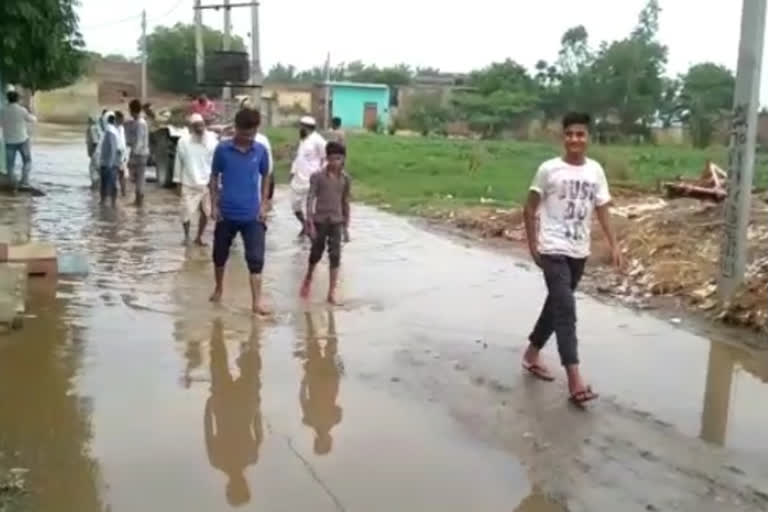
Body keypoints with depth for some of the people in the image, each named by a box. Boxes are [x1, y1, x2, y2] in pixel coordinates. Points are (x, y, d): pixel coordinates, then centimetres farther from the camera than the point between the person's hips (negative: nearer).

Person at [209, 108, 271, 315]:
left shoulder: (261, 150, -3)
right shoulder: (222, 149, -6)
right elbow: (214, 177, 3)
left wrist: (263, 205, 3)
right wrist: (214, 205, -2)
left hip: (252, 215, 0)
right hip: (227, 213, 0)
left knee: (256, 258, -6)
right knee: (220, 254, 15)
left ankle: (256, 302, -4)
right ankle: (219, 289, 38)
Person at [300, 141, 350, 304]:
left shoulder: (345, 178, 1)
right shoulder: (317, 176, -9)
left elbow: (345, 201, 10)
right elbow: (310, 198, -12)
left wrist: (346, 222, 12)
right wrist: (309, 221, -18)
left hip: (336, 221, 2)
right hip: (320, 219, -2)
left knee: (335, 255, -3)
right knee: (316, 252, 11)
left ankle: (332, 292, 1)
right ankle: (308, 279, 39)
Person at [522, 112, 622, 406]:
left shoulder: (595, 171, 3)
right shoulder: (549, 169, -8)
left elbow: (603, 209, 8)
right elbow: (530, 208, -2)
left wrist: (614, 245, 1)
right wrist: (533, 246, -4)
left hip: (579, 252, 5)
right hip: (553, 250, -5)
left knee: (557, 304, 16)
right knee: (565, 309, -13)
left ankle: (532, 353, 36)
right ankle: (575, 380, -15)